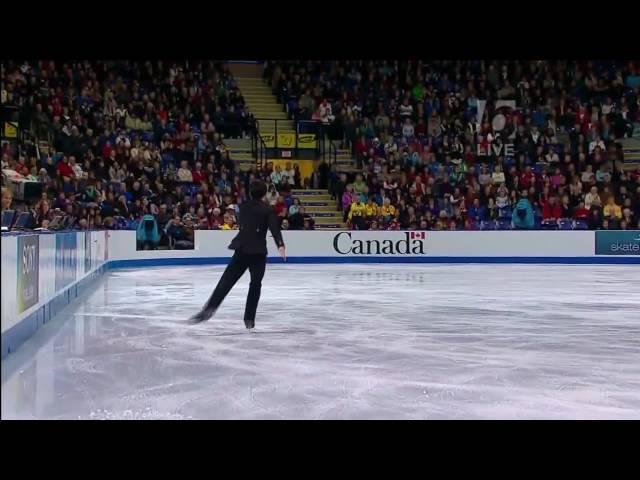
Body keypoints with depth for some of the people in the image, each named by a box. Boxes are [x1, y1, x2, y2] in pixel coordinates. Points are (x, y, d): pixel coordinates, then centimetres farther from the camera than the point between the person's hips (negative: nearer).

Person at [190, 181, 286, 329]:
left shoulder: (243, 206, 12)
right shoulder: (268, 210, -2)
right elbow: (274, 228, -18)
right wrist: (280, 245, -31)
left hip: (242, 248, 3)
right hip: (258, 251, -3)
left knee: (226, 280, 1)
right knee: (255, 285, 8)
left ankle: (209, 309, -16)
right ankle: (249, 319, 5)